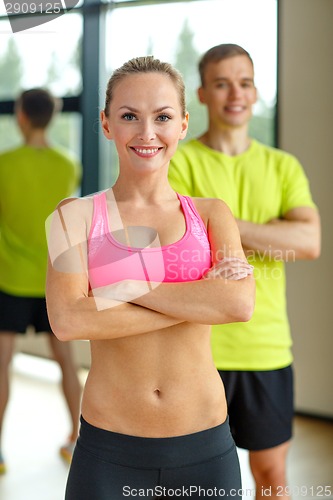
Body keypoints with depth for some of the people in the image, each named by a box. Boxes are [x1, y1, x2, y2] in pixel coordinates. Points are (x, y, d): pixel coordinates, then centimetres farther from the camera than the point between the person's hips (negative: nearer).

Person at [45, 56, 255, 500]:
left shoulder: (211, 214, 3)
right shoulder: (77, 216, -2)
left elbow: (240, 304, -14)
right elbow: (67, 321, -17)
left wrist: (126, 289, -15)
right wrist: (201, 299, -14)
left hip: (205, 446, 2)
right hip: (109, 449, -1)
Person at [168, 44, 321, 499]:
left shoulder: (283, 166, 8)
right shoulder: (179, 163, -3)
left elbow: (311, 242, -8)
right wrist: (274, 240, -11)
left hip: (268, 348, 3)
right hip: (197, 348, -3)